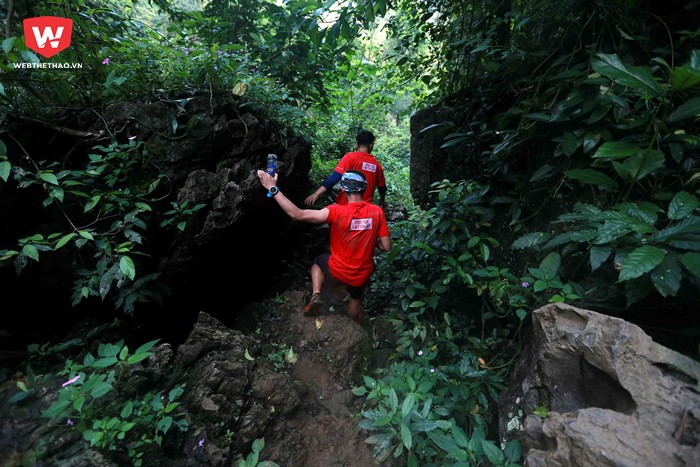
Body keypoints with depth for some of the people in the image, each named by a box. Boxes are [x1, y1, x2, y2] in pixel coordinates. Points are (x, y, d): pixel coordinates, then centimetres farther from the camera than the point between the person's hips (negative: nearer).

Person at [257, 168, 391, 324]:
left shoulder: (336, 211, -25)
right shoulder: (377, 212, -16)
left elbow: (296, 214, -26)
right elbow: (386, 247, -10)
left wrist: (273, 188, -20)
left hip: (338, 271, -3)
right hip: (363, 275, 3)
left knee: (319, 261, 31)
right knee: (356, 298, 34)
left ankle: (316, 295, 10)